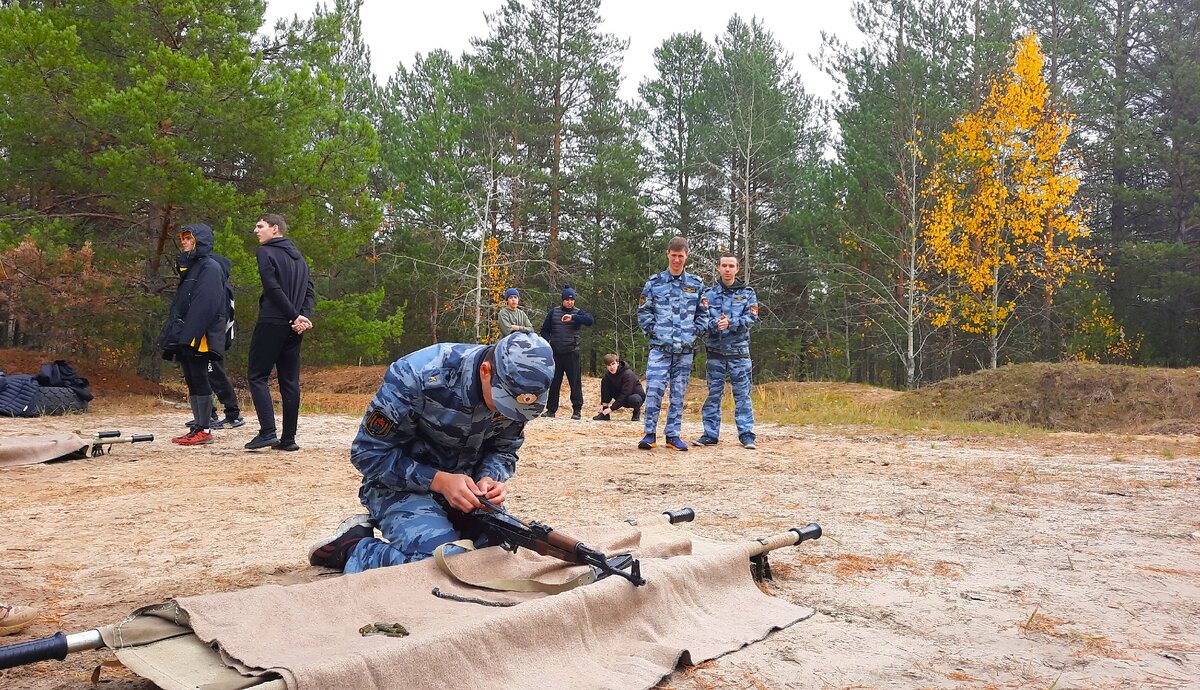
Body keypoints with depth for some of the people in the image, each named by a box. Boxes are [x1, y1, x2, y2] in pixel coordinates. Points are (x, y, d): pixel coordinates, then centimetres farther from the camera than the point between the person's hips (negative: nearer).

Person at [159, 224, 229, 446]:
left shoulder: (210, 267, -9)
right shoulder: (190, 267, 20)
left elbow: (205, 305, -19)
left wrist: (189, 334, -24)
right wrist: (174, 334, 15)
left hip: (198, 339, -9)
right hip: (185, 338, 9)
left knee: (200, 380, -6)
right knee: (192, 382, 10)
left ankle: (205, 430, -2)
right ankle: (197, 428, 15)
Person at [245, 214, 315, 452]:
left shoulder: (265, 252, -2)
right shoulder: (298, 256, 19)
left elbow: (273, 288, -14)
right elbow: (309, 291, 9)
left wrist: (296, 316, -13)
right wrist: (303, 316, -4)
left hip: (271, 323, -6)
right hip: (293, 327, 6)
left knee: (258, 377, 1)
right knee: (290, 381, 7)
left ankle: (267, 432, -10)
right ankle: (288, 438, 6)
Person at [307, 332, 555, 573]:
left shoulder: (514, 390, -12)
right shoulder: (419, 378, -27)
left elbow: (504, 450, 3)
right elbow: (369, 453, -18)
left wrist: (489, 478, -20)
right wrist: (439, 481, -27)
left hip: (467, 487, 6)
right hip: (403, 488, -6)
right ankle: (354, 549, -3)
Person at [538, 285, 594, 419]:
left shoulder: (578, 313, 4)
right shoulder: (553, 312, 9)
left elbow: (590, 320, -17)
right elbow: (544, 330, 13)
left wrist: (573, 317, -27)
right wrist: (549, 341, -5)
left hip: (572, 353, -2)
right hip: (555, 353, 2)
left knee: (575, 382, -2)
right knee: (553, 382, 7)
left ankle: (577, 410, 4)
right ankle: (551, 409, 15)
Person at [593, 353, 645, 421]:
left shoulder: (628, 374, -27)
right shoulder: (608, 375, -6)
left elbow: (625, 394, -31)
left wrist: (611, 408, -32)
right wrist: (603, 404, -25)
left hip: (637, 396, -6)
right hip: (622, 399, 6)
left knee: (633, 399, -43)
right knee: (604, 381, -13)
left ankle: (637, 411, -4)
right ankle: (605, 413, -12)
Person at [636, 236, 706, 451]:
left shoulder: (696, 284, 7)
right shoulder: (654, 283, 2)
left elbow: (703, 313, 13)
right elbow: (643, 311, 6)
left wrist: (695, 332, 2)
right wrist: (652, 331, -2)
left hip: (685, 349, 2)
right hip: (660, 347, -2)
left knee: (679, 394, 7)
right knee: (654, 390, -8)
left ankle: (673, 435, 15)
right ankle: (650, 434, 2)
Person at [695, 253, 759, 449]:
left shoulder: (747, 293, 7)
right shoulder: (709, 294, 8)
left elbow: (751, 317, -5)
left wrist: (730, 323, -19)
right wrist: (715, 325, -23)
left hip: (739, 350, -1)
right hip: (715, 350, 1)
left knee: (742, 394, 0)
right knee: (713, 394, 5)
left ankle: (746, 435, 4)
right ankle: (710, 434, 11)